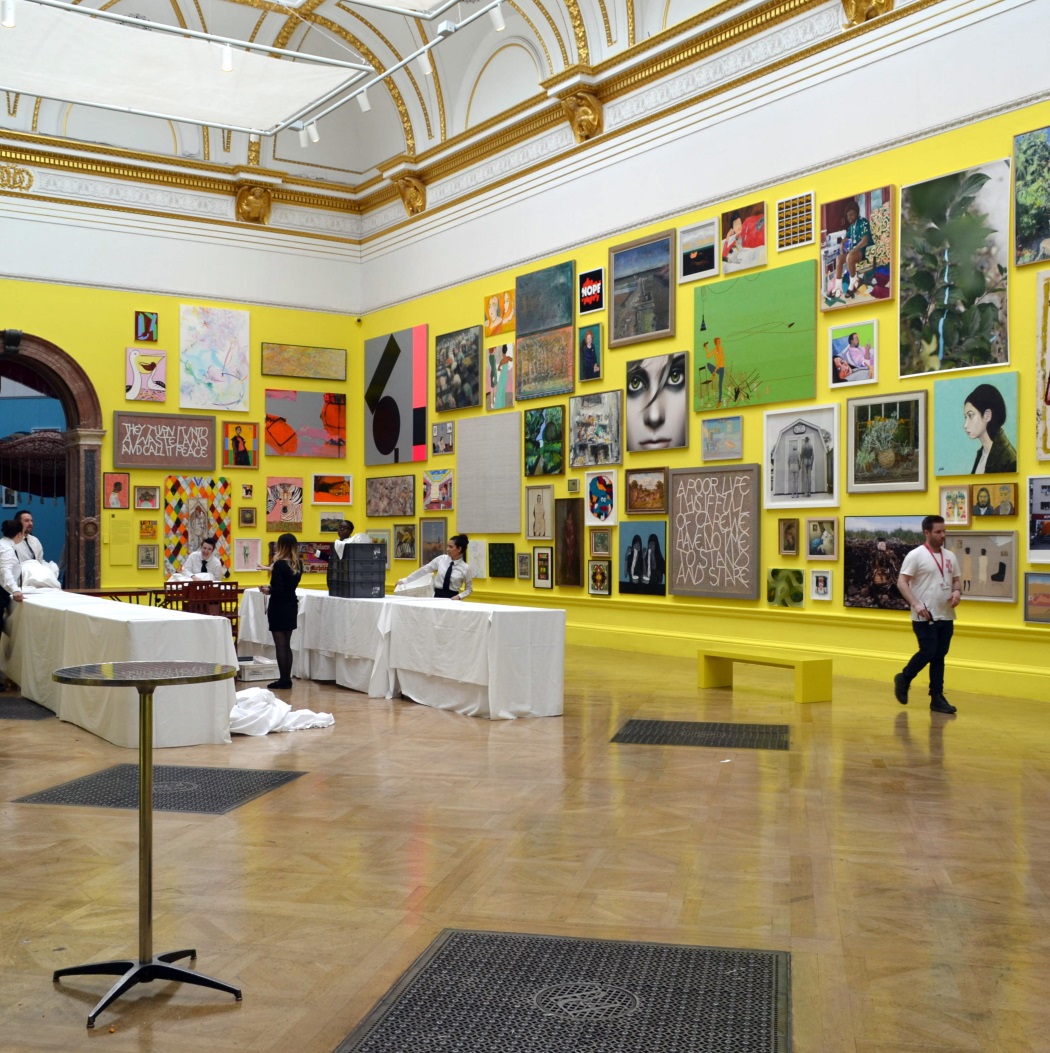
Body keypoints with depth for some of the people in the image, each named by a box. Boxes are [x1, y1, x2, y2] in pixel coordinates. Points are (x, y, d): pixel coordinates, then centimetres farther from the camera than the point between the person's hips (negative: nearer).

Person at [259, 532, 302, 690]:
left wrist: (268, 591, -1)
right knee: (287, 644, 12)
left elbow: (278, 589, -22)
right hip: (291, 605, 7)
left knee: (280, 644, -2)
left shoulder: (280, 564, -17)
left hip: (279, 607, -7)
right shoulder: (297, 564, 4)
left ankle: (283, 679, 0)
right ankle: (287, 678, 14)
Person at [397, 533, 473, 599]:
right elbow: (424, 570, 2)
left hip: (451, 598, -2)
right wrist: (405, 581, 0)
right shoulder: (441, 559, 0)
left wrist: (459, 596, -13)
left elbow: (469, 589, 4)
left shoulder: (466, 568, -7)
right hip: (437, 596, 2)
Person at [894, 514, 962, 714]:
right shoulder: (916, 555, -9)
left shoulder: (949, 556, 11)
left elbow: (956, 579, 20)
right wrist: (915, 604, -23)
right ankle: (903, 679, 15)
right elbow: (902, 582, -12)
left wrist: (957, 591, -3)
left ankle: (937, 698, 12)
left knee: (939, 657, 8)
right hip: (925, 617, -6)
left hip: (946, 616, 6)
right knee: (928, 652, -9)